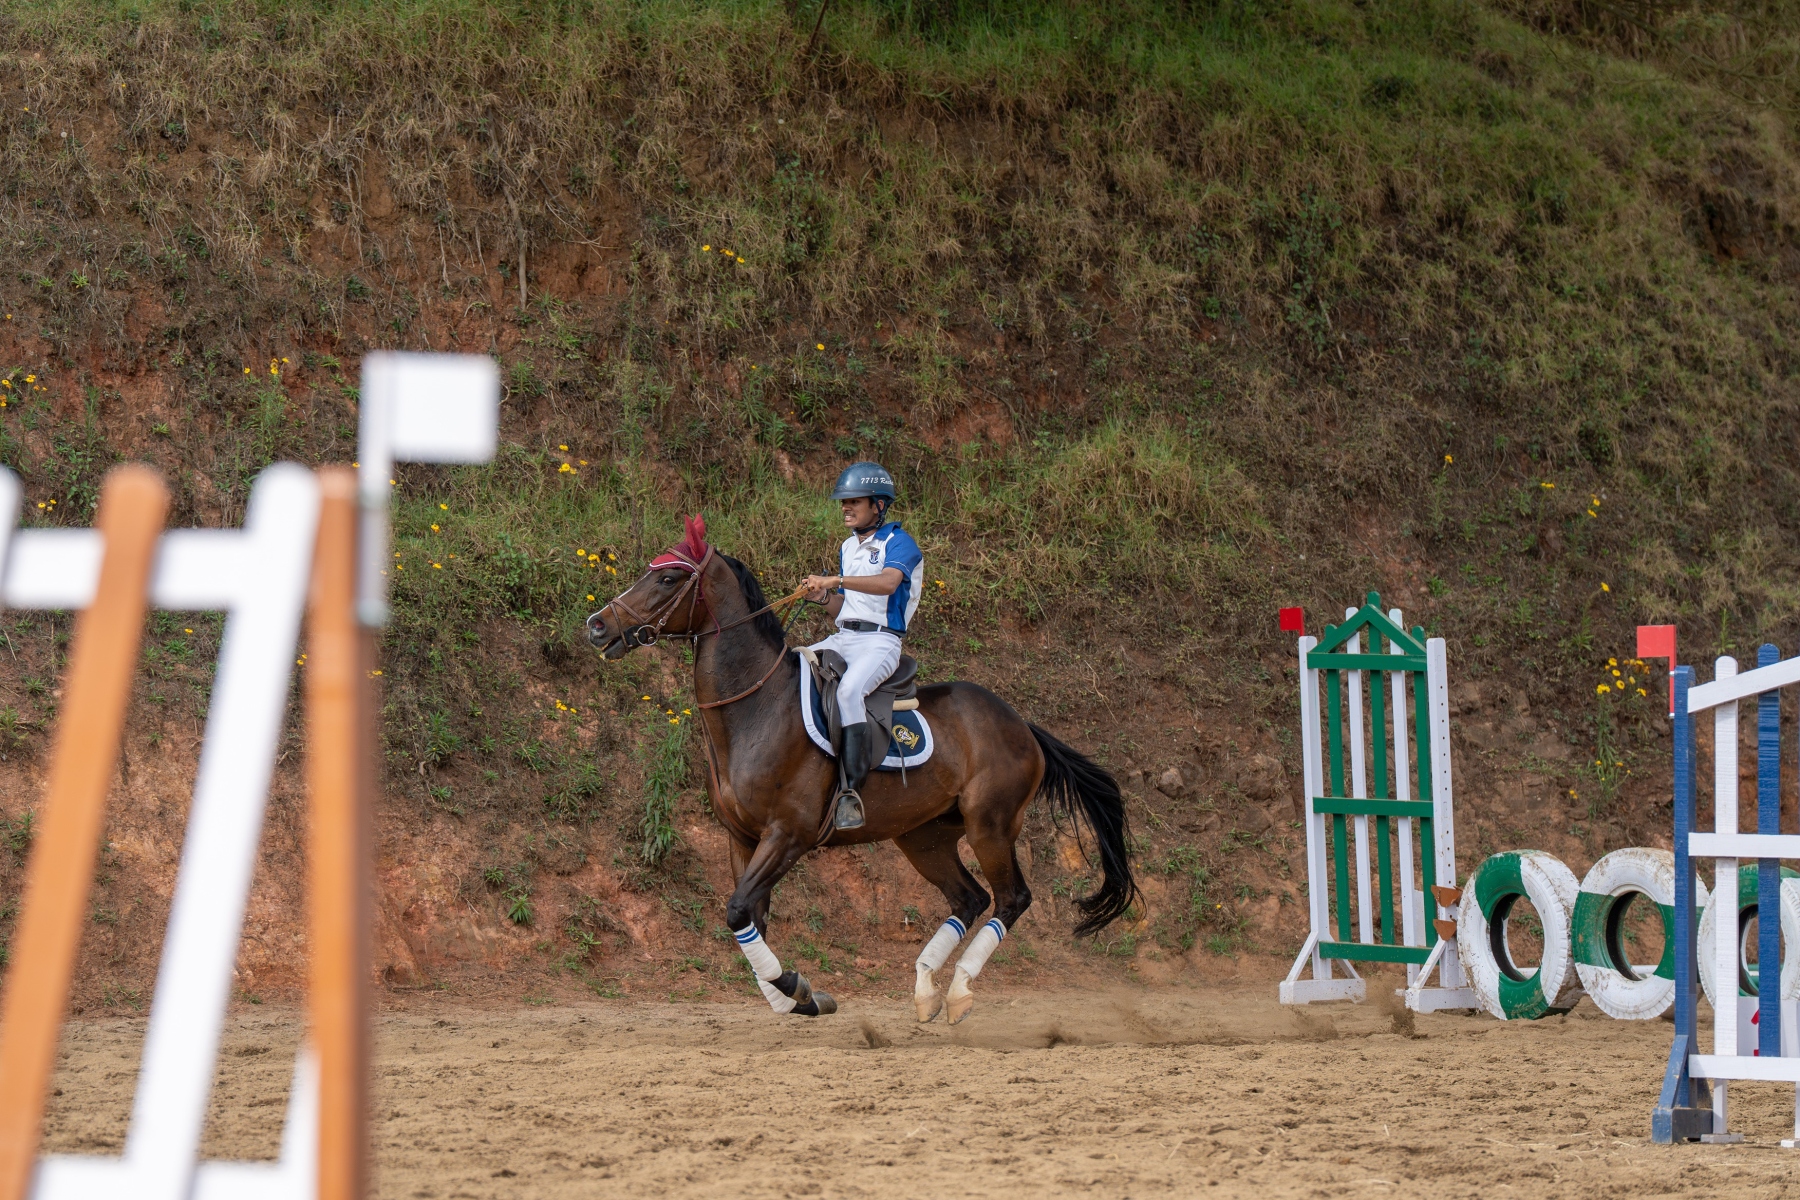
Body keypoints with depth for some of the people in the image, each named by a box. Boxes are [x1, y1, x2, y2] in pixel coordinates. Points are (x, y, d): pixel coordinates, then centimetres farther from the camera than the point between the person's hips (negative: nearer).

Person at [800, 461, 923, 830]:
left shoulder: (898, 543, -5)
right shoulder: (848, 548, 20)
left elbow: (888, 582, -26)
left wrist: (836, 581, -34)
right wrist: (824, 597, 0)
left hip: (879, 640, -9)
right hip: (841, 639, 9)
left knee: (849, 691, -35)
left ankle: (851, 791, -36)